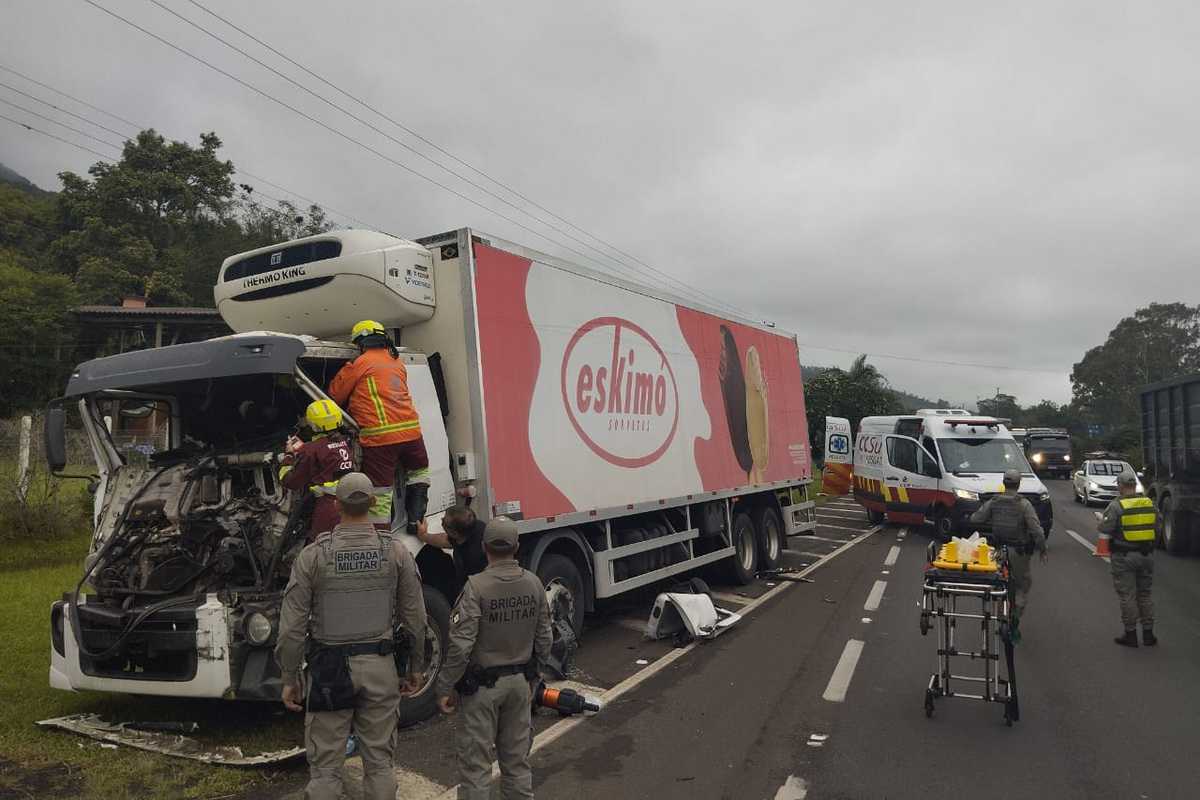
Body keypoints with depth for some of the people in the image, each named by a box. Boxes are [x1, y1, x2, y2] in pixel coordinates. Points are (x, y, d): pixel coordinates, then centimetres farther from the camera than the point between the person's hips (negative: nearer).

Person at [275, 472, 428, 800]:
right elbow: (415, 618, 0)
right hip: (381, 665, 1)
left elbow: (292, 626, -6)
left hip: (329, 668, -1)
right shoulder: (396, 551, -4)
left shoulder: (313, 555, -8)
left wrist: (289, 679, 6)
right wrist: (415, 668, 12)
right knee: (379, 761, 12)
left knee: (325, 766, 8)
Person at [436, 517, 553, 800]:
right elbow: (544, 639, 3)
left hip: (483, 684, -5)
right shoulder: (533, 583, -4)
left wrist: (445, 688, -11)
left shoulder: (476, 586, -20)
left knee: (475, 761, 7)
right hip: (521, 681, 5)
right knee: (517, 757, 19)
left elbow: (461, 646, -22)